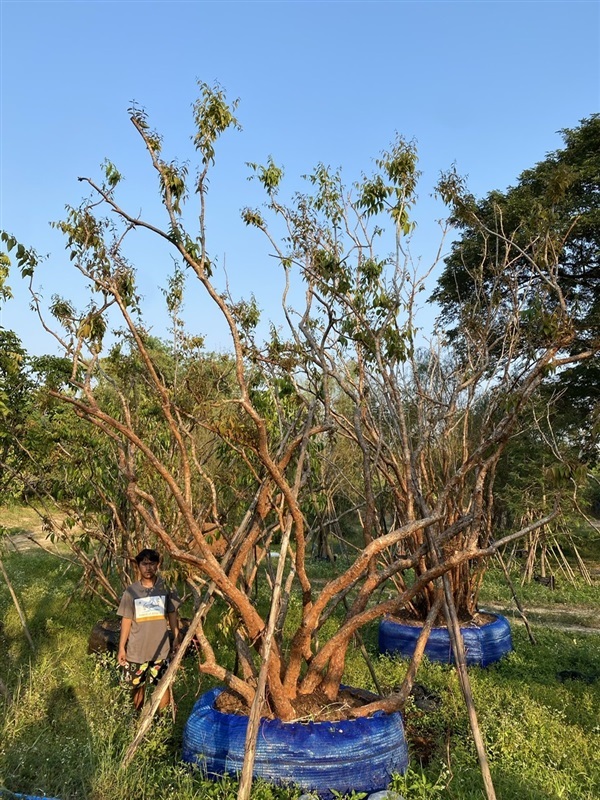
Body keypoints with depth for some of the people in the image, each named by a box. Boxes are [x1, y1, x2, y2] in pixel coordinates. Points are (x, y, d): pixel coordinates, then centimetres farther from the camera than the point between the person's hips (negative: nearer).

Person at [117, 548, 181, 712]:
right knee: (138, 686, 16)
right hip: (136, 651, 0)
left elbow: (172, 615, 2)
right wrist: (121, 647, -1)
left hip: (161, 649, 0)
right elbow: (126, 620, -1)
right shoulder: (131, 591, -7)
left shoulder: (166, 588, -6)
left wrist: (177, 639, 2)